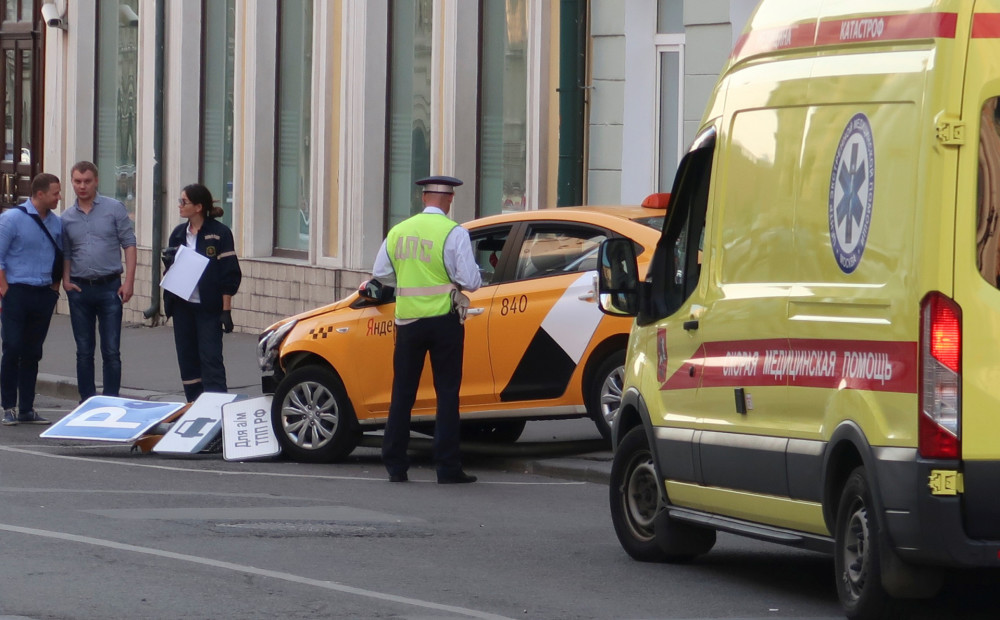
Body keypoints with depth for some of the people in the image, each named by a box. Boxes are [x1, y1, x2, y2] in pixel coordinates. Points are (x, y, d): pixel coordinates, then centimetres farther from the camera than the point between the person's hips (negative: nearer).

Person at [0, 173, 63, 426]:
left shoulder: (56, 223, 9)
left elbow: (60, 257, 19)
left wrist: (55, 287, 11)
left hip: (44, 295, 5)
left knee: (33, 353, 8)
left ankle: (26, 409, 12)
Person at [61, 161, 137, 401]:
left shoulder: (114, 209, 0)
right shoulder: (67, 218, 9)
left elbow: (129, 245, -1)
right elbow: (65, 254, 14)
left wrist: (128, 282, -9)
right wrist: (65, 280, -4)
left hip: (109, 288, -3)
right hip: (79, 289, 3)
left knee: (111, 351, -3)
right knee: (84, 351, 8)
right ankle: (87, 401, 14)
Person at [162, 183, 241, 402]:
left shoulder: (219, 234, -7)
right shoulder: (178, 234, 11)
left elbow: (230, 275, -8)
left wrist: (226, 310, -13)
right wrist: (169, 261, -3)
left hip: (209, 309, -6)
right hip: (182, 306, 6)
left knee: (210, 360, -10)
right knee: (187, 360, 8)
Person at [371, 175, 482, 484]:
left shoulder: (399, 231, 4)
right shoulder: (453, 233, -10)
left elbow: (380, 273, 10)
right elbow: (471, 280, -13)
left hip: (407, 320, 4)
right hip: (444, 319, -4)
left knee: (402, 392, 11)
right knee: (447, 392, 2)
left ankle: (394, 464, 11)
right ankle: (447, 467, -1)